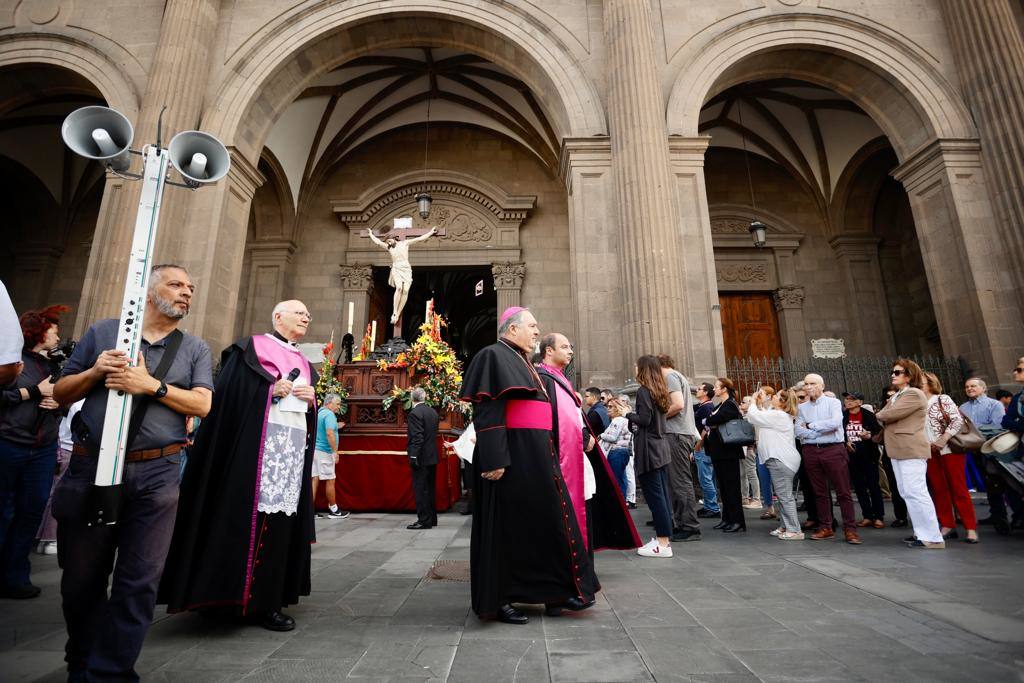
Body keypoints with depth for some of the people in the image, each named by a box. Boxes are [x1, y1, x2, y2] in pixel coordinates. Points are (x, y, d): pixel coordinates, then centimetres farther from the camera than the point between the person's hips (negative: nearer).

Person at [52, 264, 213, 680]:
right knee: (81, 578, 14)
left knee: (138, 581, 2)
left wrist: (152, 385, -15)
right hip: (90, 468, 1)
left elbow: (203, 404, -4)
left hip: (156, 474, -1)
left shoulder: (195, 349, 9)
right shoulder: (101, 333, 10)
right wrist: (95, 372, -8)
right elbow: (61, 394, 11)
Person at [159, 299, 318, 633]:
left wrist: (312, 398, 0)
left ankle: (270, 596, 15)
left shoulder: (303, 363, 21)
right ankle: (258, 602, 3)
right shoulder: (252, 347, 2)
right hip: (257, 442, -6)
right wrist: (272, 389, -16)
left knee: (281, 516, 6)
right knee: (253, 515, -7)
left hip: (295, 445, 6)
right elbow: (231, 391, -7)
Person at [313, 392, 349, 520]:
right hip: (324, 451, -9)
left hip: (315, 449, 9)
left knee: (315, 479, 8)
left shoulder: (319, 412, 15)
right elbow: (329, 434, -25)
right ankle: (334, 510, 10)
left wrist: (336, 427, 21)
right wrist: (335, 452, -21)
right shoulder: (329, 414, -15)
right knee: (330, 480, 1)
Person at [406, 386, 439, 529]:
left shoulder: (414, 413, -15)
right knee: (429, 488, 15)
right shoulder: (433, 412, 9)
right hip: (432, 456, 8)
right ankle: (432, 518, 23)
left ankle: (424, 520, 3)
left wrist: (413, 457, -18)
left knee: (420, 489, -1)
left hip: (421, 458, -8)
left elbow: (416, 438, -20)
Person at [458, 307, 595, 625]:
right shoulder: (493, 356, -8)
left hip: (536, 455, 9)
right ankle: (498, 600, 15)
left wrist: (547, 456, 22)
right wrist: (494, 459, -24)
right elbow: (487, 411, -18)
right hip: (510, 455, -9)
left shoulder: (523, 363, 20)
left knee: (545, 520, 13)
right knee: (506, 526, 1)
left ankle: (556, 590, 25)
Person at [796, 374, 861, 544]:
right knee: (820, 492, 10)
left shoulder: (833, 402, 0)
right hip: (811, 451, 4)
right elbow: (799, 431, 0)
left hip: (833, 449, -3)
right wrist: (823, 430, -10)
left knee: (843, 491, -2)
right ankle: (825, 527, 18)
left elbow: (835, 423, -17)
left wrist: (810, 425, -9)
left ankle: (850, 529, 5)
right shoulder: (802, 407, 10)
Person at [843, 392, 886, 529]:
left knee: (873, 486, 1)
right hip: (851, 456, 4)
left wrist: (869, 436, -23)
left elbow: (879, 433, -4)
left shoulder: (869, 415, -5)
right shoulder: (843, 416, 3)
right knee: (859, 487, 8)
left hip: (868, 455, -3)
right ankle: (867, 516, 17)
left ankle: (879, 517, 9)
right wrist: (846, 442, -5)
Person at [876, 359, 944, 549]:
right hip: (898, 451, 10)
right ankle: (921, 532, 21)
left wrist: (880, 415, 1)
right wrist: (884, 416, -8)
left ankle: (933, 538, -3)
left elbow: (889, 415, -19)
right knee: (907, 493, 13)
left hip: (911, 451, -10)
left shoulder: (914, 394, -12)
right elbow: (882, 415, 13)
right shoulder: (896, 396, 19)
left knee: (916, 493, -9)